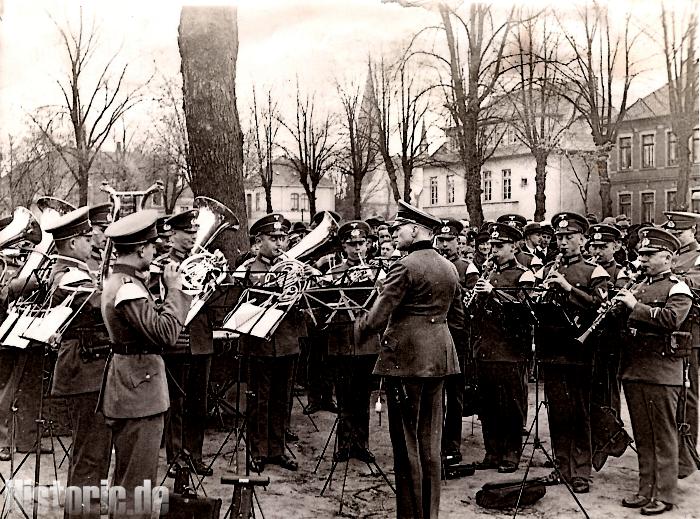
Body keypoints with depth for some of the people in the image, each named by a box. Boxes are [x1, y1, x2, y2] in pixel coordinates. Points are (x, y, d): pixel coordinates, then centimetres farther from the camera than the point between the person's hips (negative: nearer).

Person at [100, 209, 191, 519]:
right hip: (139, 388, -11)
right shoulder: (128, 287, -21)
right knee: (137, 482, -2)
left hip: (129, 387, 11)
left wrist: (170, 292, 6)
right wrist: (174, 290, -16)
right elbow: (166, 334, -26)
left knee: (127, 476, 22)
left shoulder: (118, 280, 12)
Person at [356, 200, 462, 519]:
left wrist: (359, 328, 3)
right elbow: (457, 314, 17)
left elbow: (378, 316, -15)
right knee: (431, 440, 14)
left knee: (406, 441, 2)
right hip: (439, 358, 8)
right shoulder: (450, 269, 10)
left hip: (405, 358, -8)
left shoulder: (404, 266, -13)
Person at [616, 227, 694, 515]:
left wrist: (636, 306, -18)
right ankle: (646, 490, 22)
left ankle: (665, 494, 10)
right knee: (643, 435, 13)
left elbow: (672, 318, -21)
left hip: (661, 372, -6)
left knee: (663, 436, 2)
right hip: (634, 369, 7)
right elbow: (624, 326, 20)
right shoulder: (638, 287, 17)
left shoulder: (677, 288, -3)